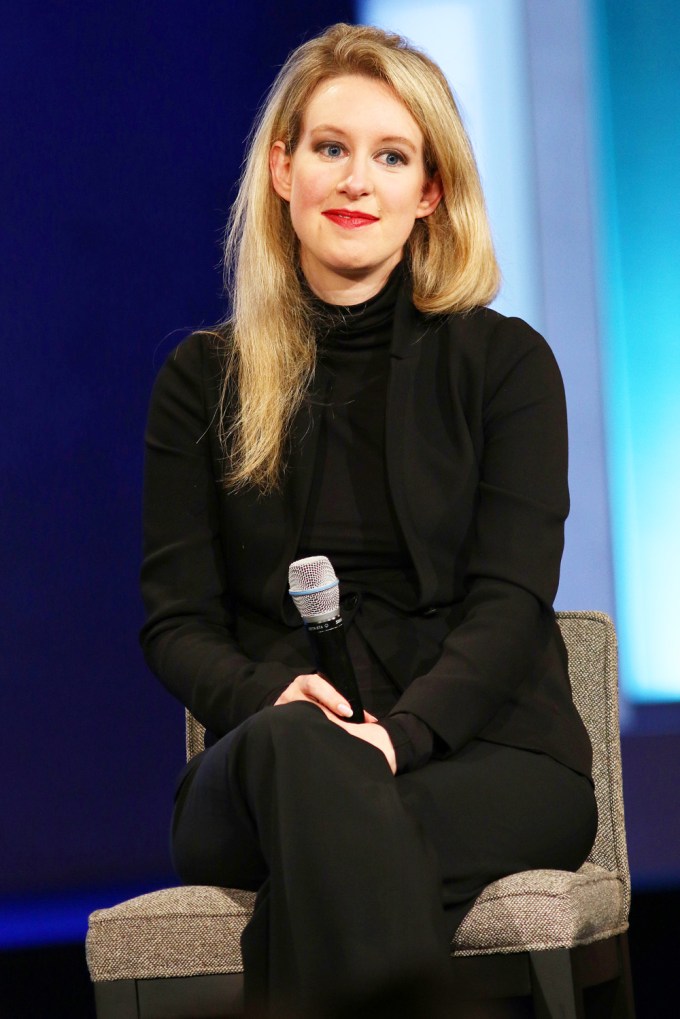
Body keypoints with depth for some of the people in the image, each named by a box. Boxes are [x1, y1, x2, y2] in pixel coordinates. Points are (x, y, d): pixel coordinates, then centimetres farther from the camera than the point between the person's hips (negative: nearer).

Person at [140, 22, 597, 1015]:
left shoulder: (505, 362, 10)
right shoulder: (204, 377, 15)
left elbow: (512, 600, -1)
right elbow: (176, 619, 9)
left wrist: (399, 732, -21)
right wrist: (270, 699, -16)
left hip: (485, 754, -2)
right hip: (259, 773, 2)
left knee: (317, 867, -37)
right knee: (300, 748, -38)